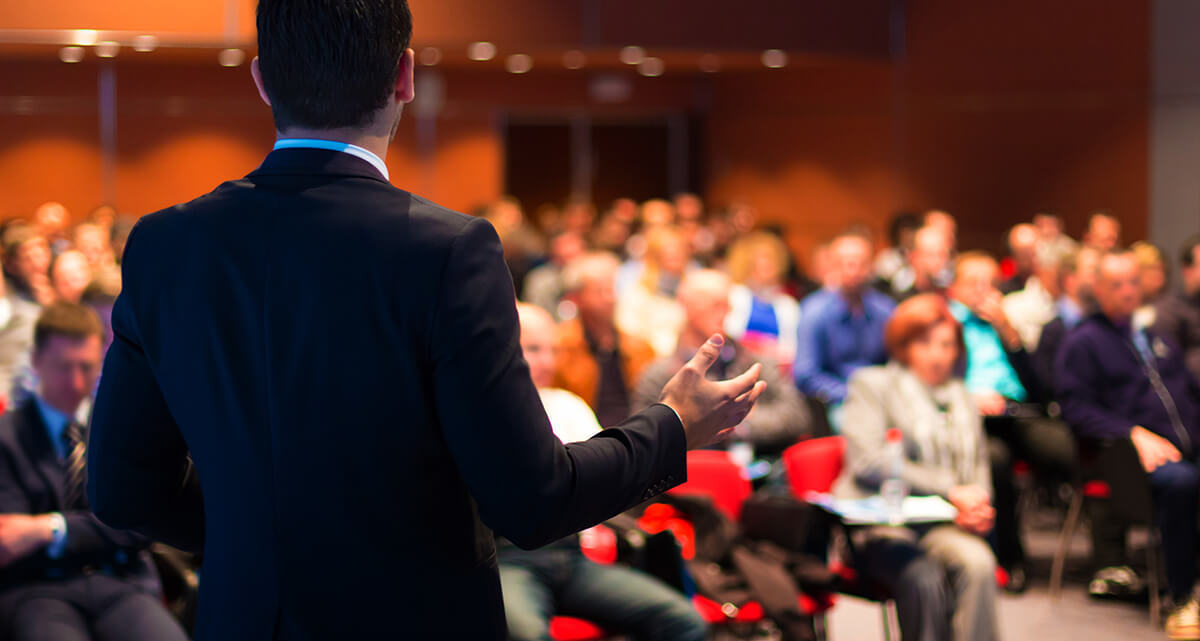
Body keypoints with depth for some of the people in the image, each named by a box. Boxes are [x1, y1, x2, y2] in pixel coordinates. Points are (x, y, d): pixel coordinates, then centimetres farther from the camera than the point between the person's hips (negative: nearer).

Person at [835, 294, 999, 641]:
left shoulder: (962, 398, 24)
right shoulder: (871, 384, 7)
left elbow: (978, 467, 26)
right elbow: (867, 463, -7)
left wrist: (976, 508, -1)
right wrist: (950, 491, -13)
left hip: (945, 525, 4)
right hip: (881, 526, -4)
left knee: (978, 563, -31)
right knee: (924, 578, -35)